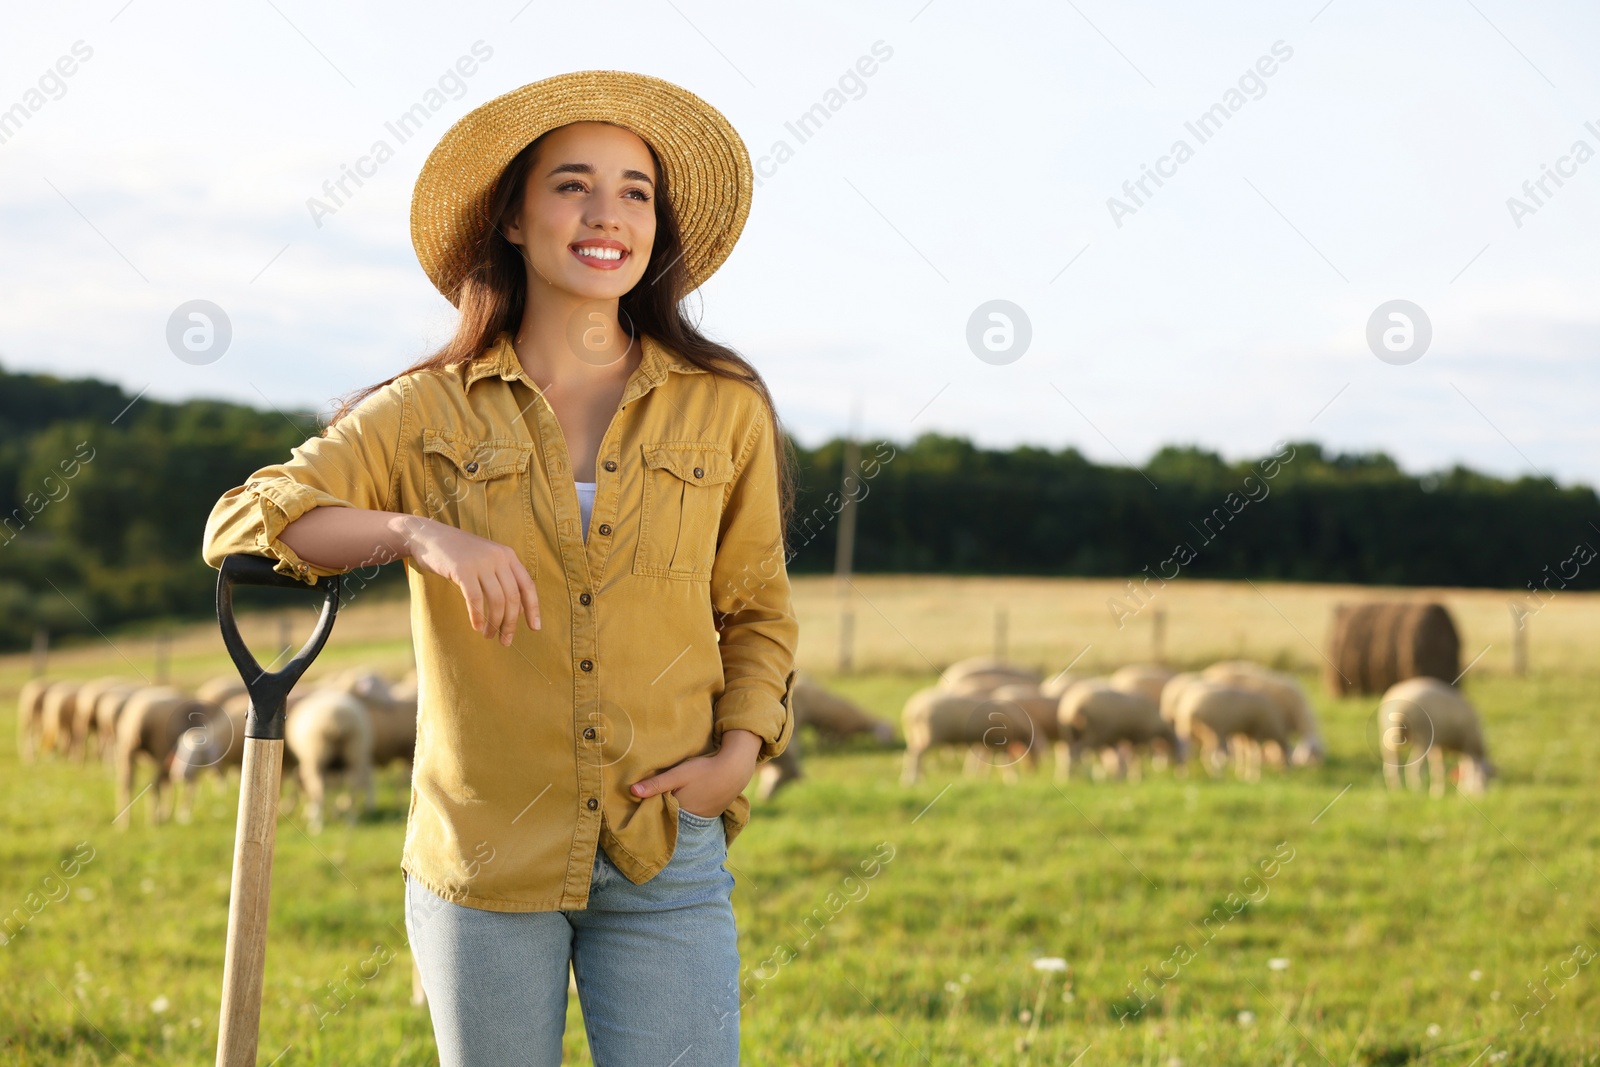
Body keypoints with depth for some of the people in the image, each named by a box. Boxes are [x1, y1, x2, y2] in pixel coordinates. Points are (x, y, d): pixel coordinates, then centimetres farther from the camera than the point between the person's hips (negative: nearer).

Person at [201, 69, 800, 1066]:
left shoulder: (725, 410, 3)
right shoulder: (429, 412, 1)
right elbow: (241, 521, -7)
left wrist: (740, 750, -5)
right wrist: (416, 532, -22)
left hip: (667, 864, 0)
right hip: (484, 858, 0)